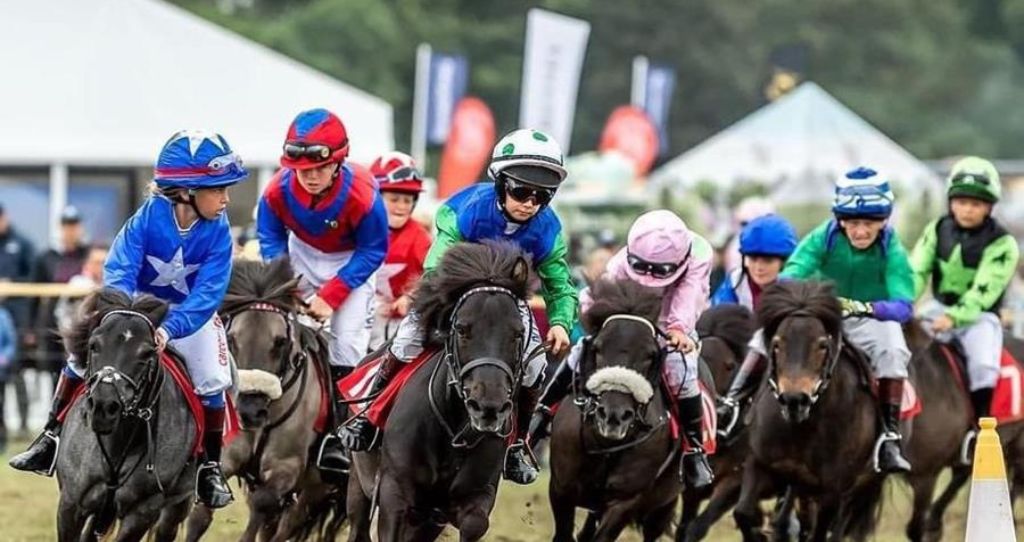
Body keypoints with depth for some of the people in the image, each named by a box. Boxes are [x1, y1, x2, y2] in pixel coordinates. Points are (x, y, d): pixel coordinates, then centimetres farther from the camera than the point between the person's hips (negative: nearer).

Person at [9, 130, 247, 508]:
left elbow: (208, 293, -33)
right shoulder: (149, 216, -30)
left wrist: (171, 328, -48)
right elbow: (119, 270, -33)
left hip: (191, 312, 0)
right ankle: (50, 441, 3)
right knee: (82, 355, -9)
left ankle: (210, 470, 3)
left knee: (212, 382, -13)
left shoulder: (217, 231, -27)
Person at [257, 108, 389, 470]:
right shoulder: (279, 190, -26)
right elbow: (270, 238, -7)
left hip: (351, 260, -3)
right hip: (303, 254, 3)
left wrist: (331, 295, -25)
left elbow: (373, 251, -21)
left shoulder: (361, 195, -35)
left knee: (346, 339, -13)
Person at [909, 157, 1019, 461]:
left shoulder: (1002, 244, -11)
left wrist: (953, 317, -29)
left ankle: (979, 427, -15)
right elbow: (916, 272, -4)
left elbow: (983, 292, -18)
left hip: (978, 315, -4)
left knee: (983, 363, -27)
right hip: (939, 307, 4)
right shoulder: (938, 230, 2)